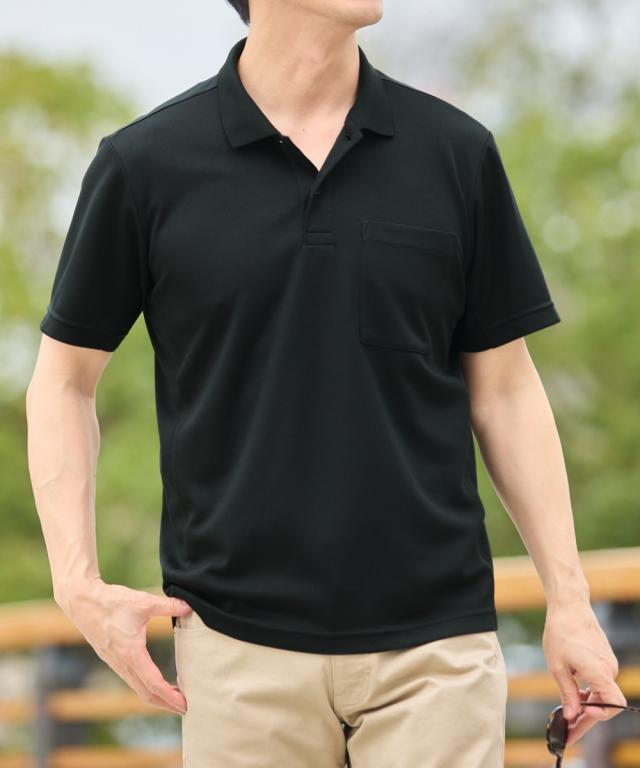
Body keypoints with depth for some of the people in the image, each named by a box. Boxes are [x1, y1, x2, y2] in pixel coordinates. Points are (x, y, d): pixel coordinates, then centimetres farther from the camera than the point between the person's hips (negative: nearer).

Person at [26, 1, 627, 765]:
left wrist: (568, 598, 1)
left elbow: (504, 388, 7)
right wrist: (78, 583, -3)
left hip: (435, 640, 1)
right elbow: (65, 378, 6)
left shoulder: (458, 152, 2)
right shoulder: (147, 164, -2)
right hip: (242, 645, -1)